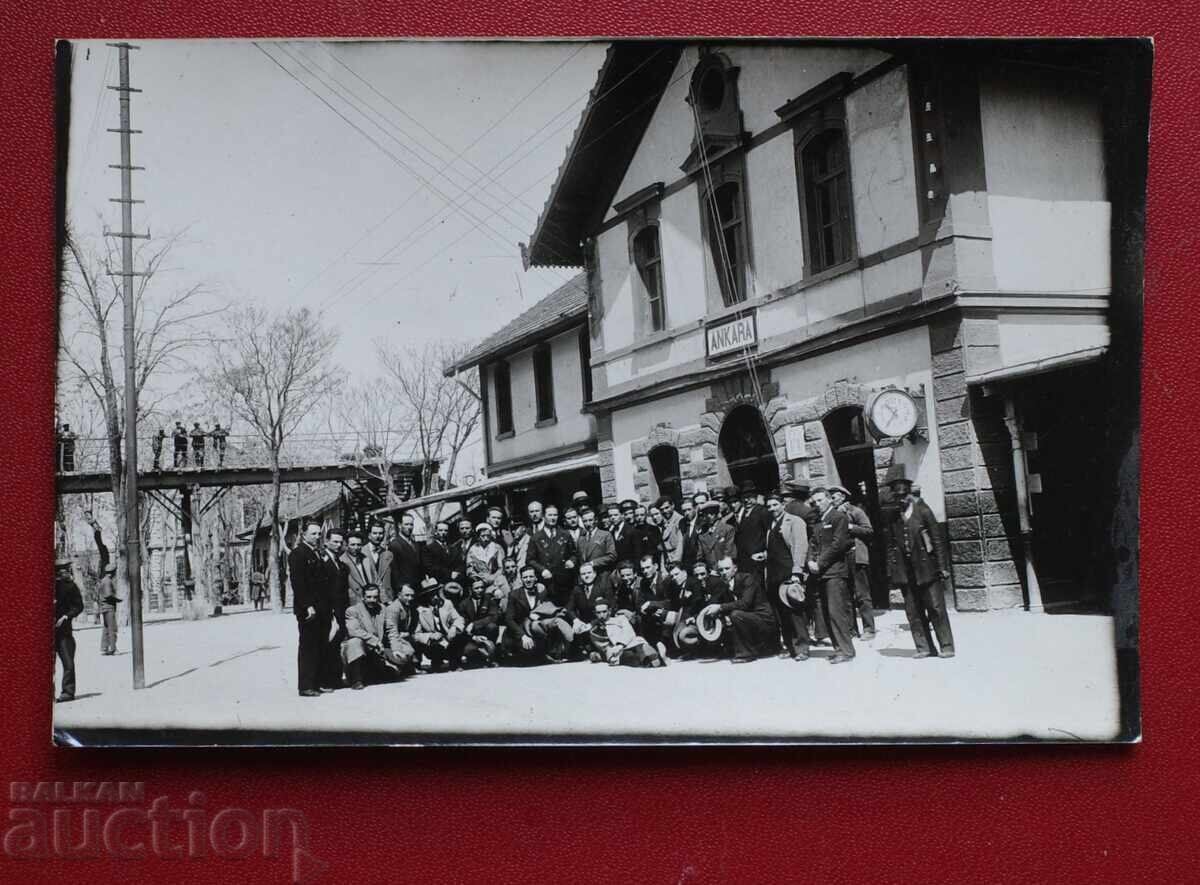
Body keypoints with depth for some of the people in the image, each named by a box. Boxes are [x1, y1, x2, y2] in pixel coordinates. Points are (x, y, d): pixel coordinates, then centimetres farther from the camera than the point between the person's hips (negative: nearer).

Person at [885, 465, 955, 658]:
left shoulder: (922, 510, -2)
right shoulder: (893, 517, 7)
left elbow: (937, 540, -2)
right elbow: (892, 545, 10)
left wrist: (941, 567, -6)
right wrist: (891, 570, 4)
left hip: (926, 568, -3)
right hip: (905, 573, 3)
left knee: (936, 608, 0)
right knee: (913, 612, 5)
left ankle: (946, 646, 7)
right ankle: (924, 647, 12)